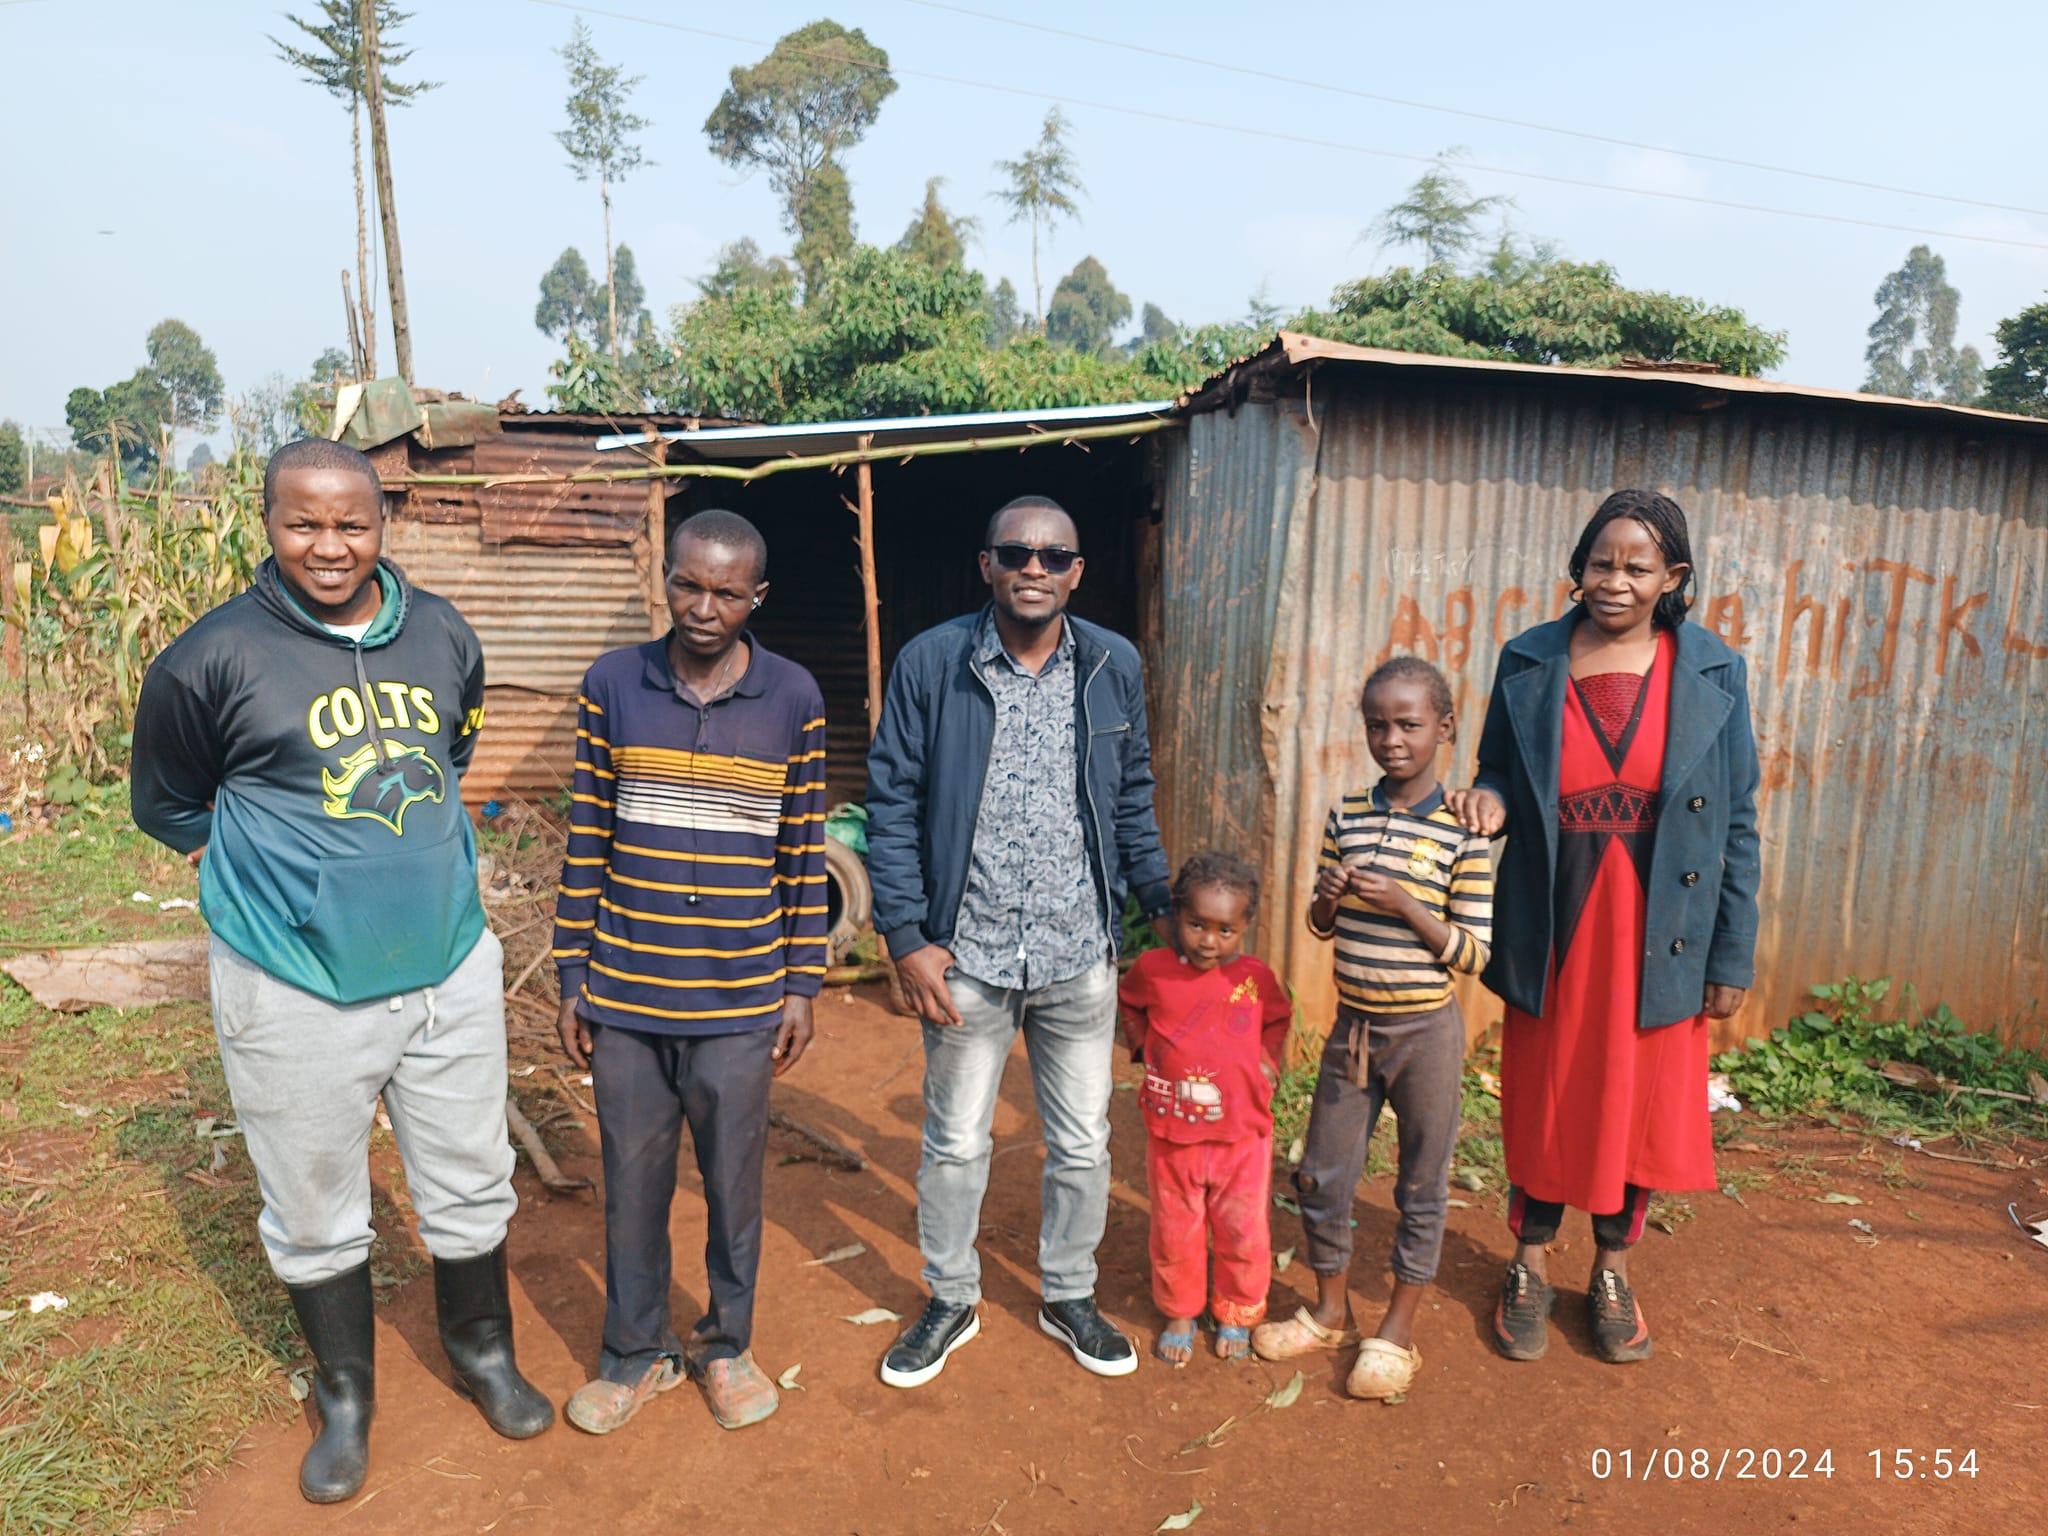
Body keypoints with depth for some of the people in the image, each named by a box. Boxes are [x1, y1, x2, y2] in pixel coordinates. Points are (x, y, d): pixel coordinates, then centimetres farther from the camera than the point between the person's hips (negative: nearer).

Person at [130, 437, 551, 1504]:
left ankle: (482, 1351, 41)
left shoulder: (442, 636, 1)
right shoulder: (214, 657, -10)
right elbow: (165, 806, 6)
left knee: (471, 1186, 16)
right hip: (297, 989, -3)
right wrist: (278, 862, 6)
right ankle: (344, 1394, 39)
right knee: (315, 1212, 14)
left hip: (450, 968, 3)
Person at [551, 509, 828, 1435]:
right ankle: (636, 1352, 37)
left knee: (733, 1181, 14)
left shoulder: (793, 698, -4)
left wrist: (803, 985, 0)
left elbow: (806, 853, 0)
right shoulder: (612, 684, -2)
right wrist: (572, 979, 3)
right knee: (632, 1182, 15)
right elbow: (586, 839, 3)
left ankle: (726, 1345, 37)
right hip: (624, 994, 1)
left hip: (742, 1000, -1)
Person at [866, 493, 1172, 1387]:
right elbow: (893, 805, -6)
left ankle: (1069, 1296, 41)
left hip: (1081, 956, 2)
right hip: (966, 955, -2)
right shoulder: (931, 662, -9)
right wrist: (907, 938, -10)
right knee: (955, 1143, 16)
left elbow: (1132, 802, 9)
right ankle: (951, 1302, 39)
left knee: (1083, 1144, 16)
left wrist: (1163, 903, 3)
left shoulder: (1115, 666, -1)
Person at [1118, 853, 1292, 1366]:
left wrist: (1268, 1065, 2)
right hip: (1171, 1134, 0)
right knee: (1175, 1232, 14)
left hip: (1242, 1135, 0)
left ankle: (1236, 1316, 35)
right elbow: (1129, 1007, 14)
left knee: (1243, 1232, 13)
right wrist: (1144, 1049, 2)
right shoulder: (1153, 969, -8)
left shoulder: (1257, 978, -6)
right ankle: (1179, 1314, 35)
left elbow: (1277, 1024, 15)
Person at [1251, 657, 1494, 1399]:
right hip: (1353, 1024, 4)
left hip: (1426, 1031, -4)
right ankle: (1330, 1311, 34)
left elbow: (1474, 954, -11)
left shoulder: (1463, 832, -11)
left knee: (1422, 1186, 11)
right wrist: (1328, 900, -14)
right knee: (1321, 1176, 12)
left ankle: (1398, 1330, 30)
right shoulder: (1346, 816, 0)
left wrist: (1405, 905, -24)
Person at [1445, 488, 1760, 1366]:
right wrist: (1489, 802, -17)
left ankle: (1613, 1271, 36)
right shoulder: (1529, 663, -2)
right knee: (1543, 1103, 11)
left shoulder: (1712, 673, -2)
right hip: (1551, 931, 0)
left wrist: (1733, 956, 0)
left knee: (1637, 1104, 12)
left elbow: (1736, 824, 1)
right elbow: (1498, 775, 8)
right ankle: (1530, 1267, 33)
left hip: (1658, 935, 0)